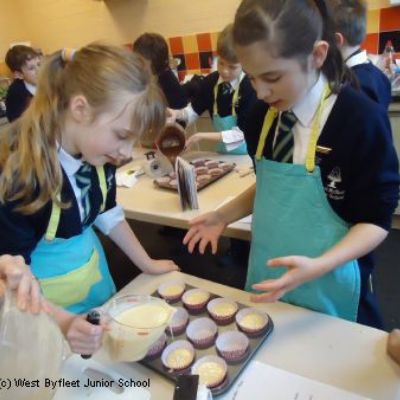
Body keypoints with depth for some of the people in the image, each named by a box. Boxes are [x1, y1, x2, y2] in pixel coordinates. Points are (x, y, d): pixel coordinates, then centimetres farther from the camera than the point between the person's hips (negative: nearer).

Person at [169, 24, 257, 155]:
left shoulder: (250, 88, -18)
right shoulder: (211, 81, -5)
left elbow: (243, 133, -20)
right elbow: (195, 109, 10)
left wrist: (204, 136, -24)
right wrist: (178, 113, -10)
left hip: (246, 154, -5)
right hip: (223, 152, 5)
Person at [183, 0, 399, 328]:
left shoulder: (362, 118, -20)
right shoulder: (263, 115, -4)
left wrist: (317, 266, -28)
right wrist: (223, 215, 0)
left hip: (330, 286, -4)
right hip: (268, 276, 5)